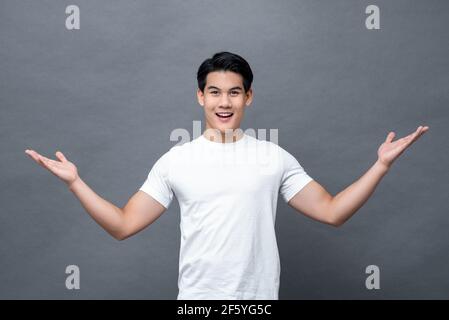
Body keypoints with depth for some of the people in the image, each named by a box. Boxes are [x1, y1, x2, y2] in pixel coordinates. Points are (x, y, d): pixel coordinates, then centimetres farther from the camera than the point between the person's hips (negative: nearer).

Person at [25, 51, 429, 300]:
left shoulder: (274, 158, 1)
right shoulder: (175, 160, 0)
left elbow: (332, 211, 1)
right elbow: (122, 225, 0)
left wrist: (381, 165, -7)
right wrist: (74, 181, -8)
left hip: (259, 297, 1)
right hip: (196, 298, 0)